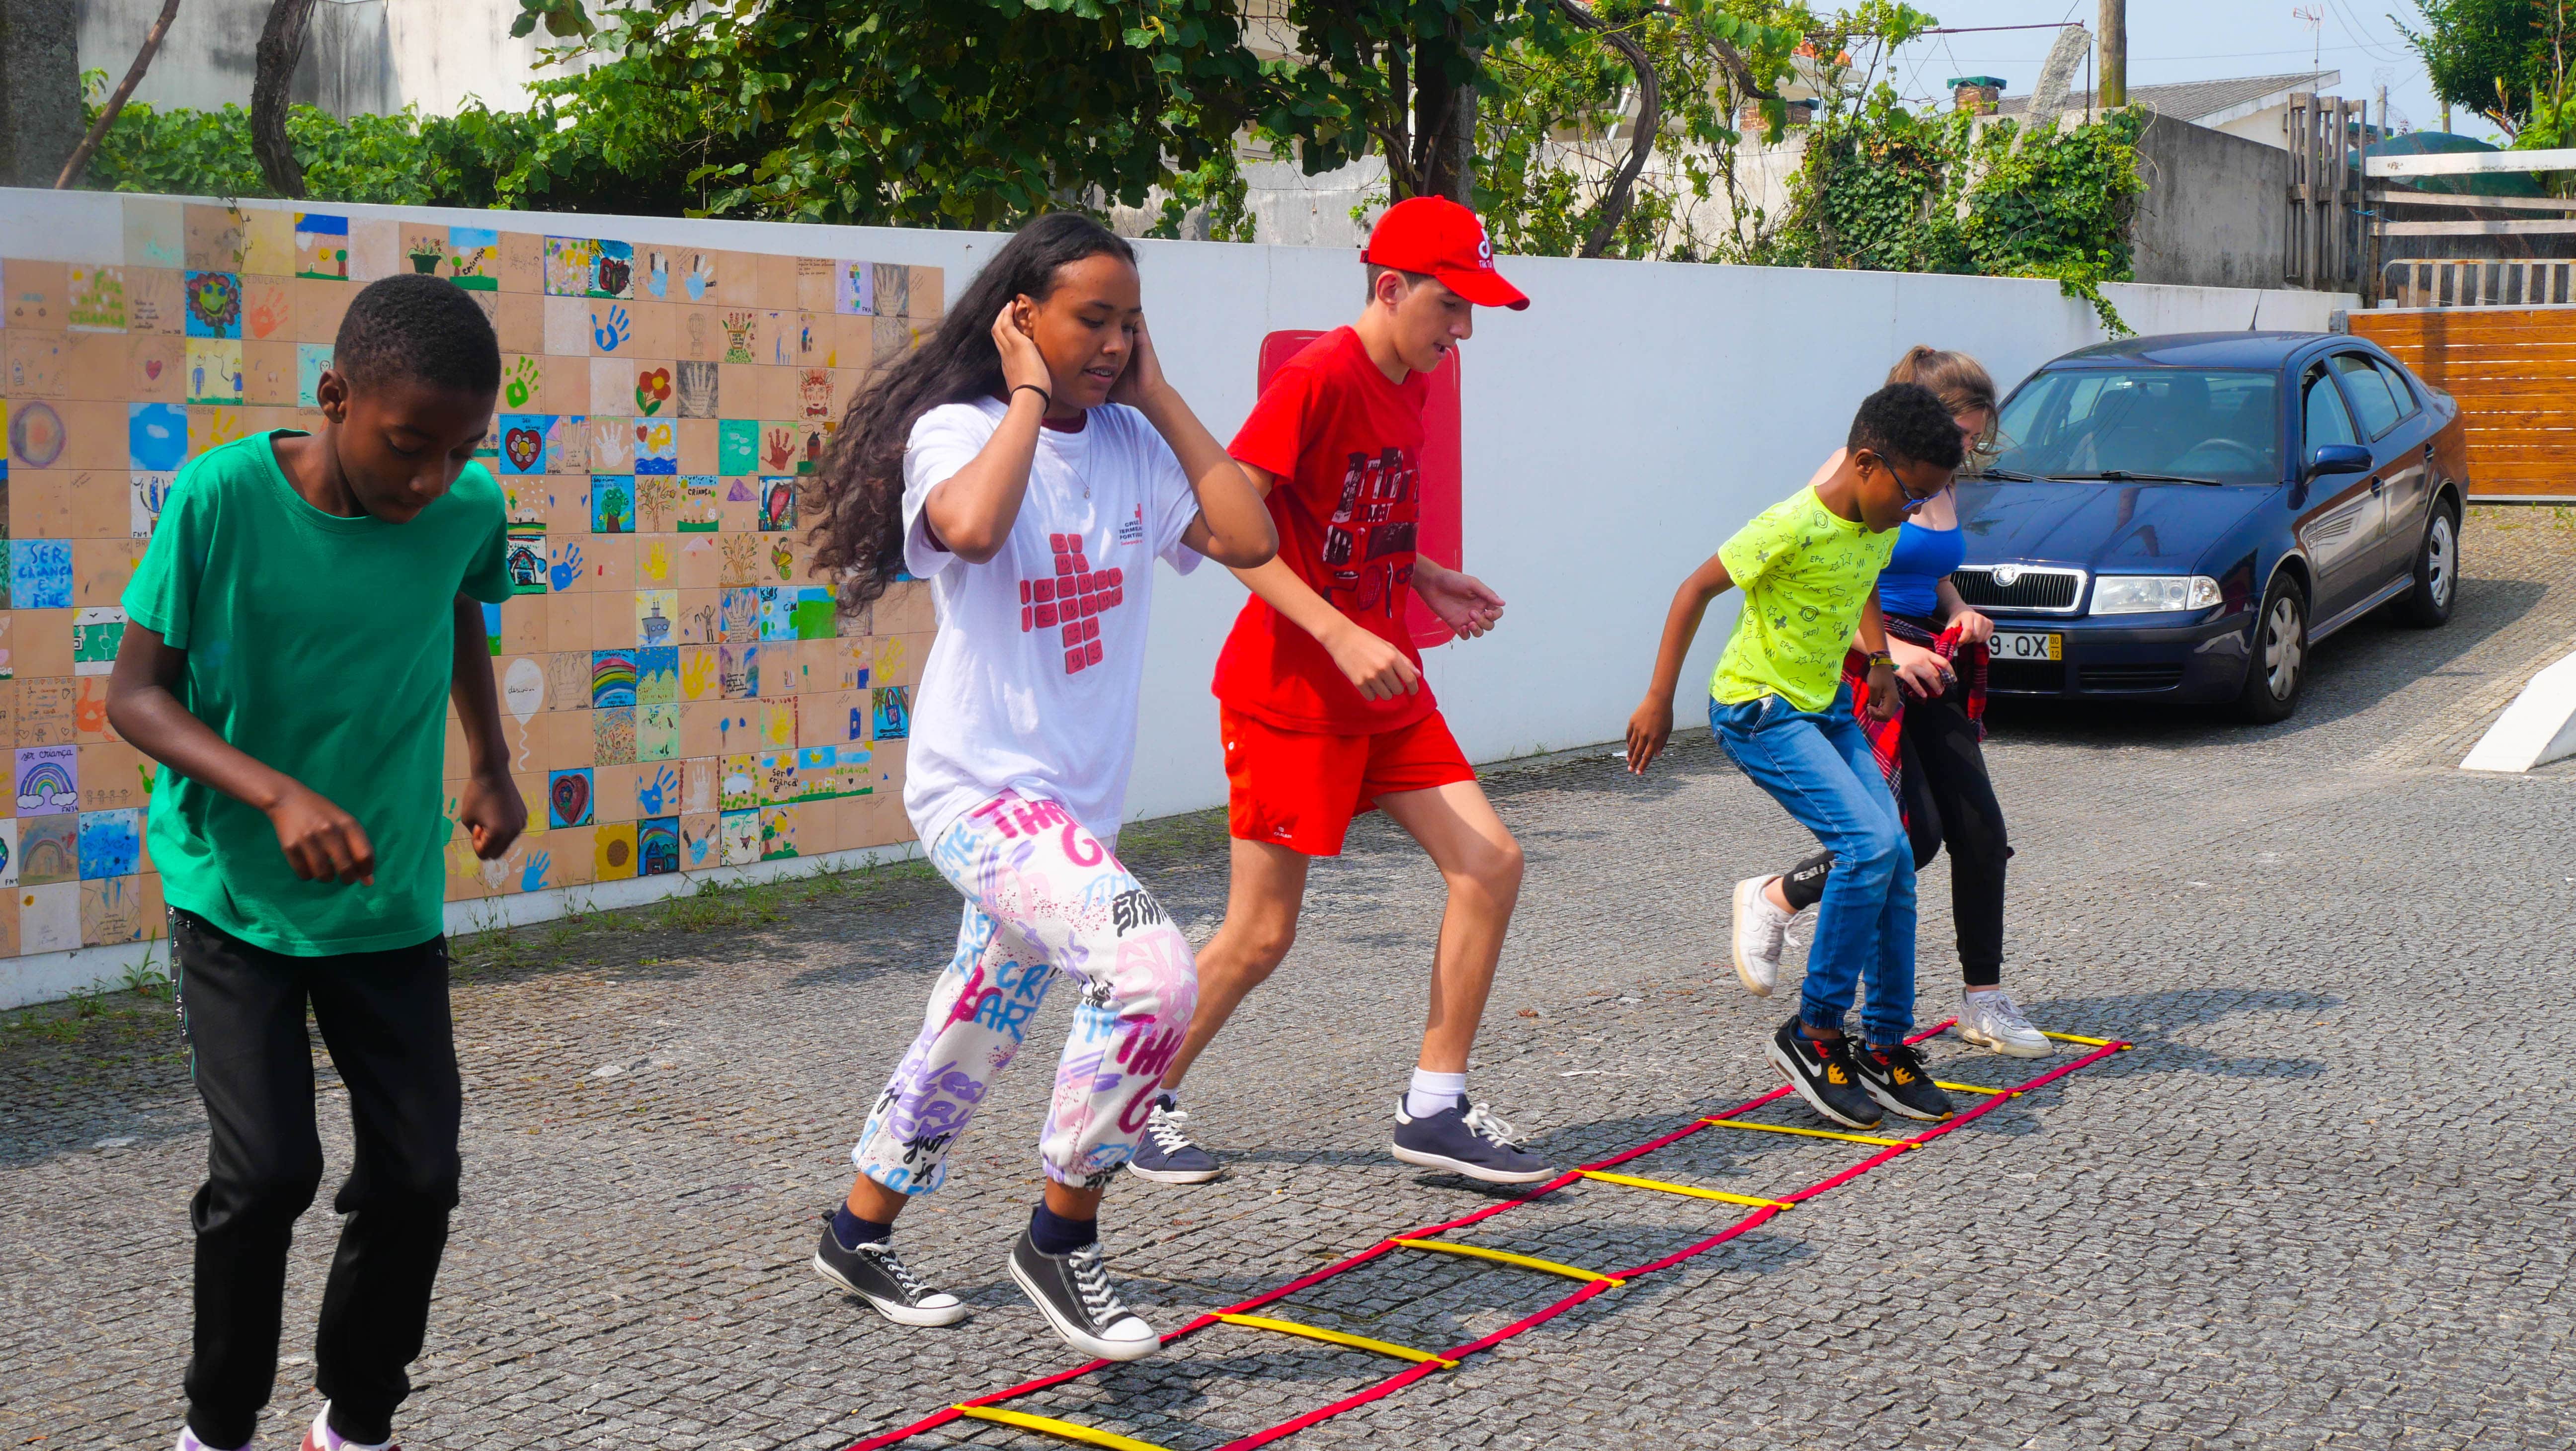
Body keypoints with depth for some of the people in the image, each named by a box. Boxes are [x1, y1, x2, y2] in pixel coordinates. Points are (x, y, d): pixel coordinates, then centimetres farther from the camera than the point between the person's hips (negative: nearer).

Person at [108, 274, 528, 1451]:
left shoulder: (469, 511, -10)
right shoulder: (222, 498, -19)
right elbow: (134, 694, -14)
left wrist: (490, 762, 4)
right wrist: (276, 793, -28)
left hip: (392, 901, 3)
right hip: (236, 894, -3)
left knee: (417, 1177, 1)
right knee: (266, 1170, -13)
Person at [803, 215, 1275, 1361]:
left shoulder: (1133, 443, 5)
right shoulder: (957, 430, -11)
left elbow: (1249, 538, -7)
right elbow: (973, 529, -33)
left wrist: (1156, 396, -2)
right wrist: (1029, 396, -18)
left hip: (1078, 796, 7)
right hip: (983, 787, -7)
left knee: (978, 1030, 19)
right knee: (1150, 974, -25)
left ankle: (859, 1234, 41)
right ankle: (1062, 1238, -5)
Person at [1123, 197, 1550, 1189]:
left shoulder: (1408, 386, 10)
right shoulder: (1315, 379, -17)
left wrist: (1427, 580, 9)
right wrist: (1340, 635, -29)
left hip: (1384, 689, 8)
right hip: (1290, 691, -8)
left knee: (1490, 863, -1)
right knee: (1263, 934, -2)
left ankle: (1434, 1109, 8)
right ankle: (1144, 1102, 20)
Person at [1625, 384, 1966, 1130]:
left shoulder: (1882, 523, 1)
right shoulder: (1793, 526, -24)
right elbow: (1696, 589, -17)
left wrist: (1881, 661, 14)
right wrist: (1659, 699, -16)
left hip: (1828, 706, 8)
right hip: (1758, 709, -8)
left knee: (1896, 862, 0)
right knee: (1870, 844, -22)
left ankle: (1887, 1048, 12)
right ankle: (1814, 1034, -9)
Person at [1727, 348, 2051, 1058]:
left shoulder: (1939, 487, 14)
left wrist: (1959, 614, 8)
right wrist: (1884, 648, -21)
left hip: (1924, 669, 8)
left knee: (1980, 830, 0)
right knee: (1914, 834, -15)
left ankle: (1984, 999, 11)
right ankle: (1772, 899, 8)